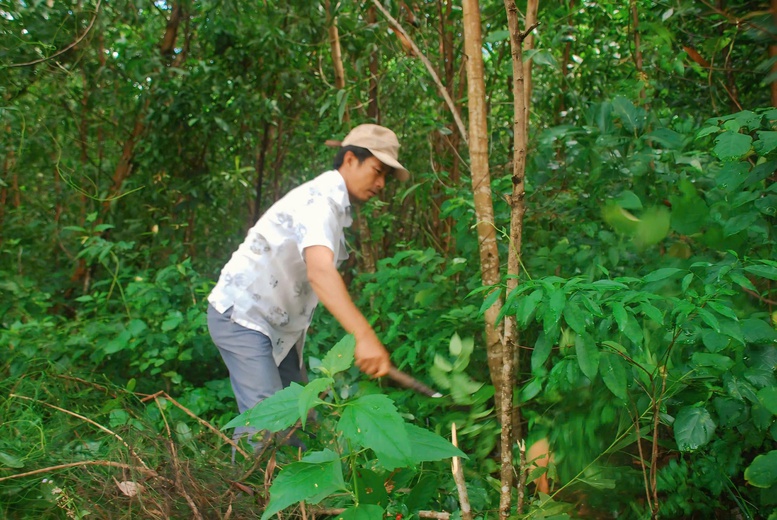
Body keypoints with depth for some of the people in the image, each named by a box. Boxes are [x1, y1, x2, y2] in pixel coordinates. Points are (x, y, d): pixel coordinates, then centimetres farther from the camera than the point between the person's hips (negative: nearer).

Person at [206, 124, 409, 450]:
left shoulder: (337, 206, 11)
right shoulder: (321, 199, -22)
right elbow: (320, 272, -40)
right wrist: (364, 336, -50)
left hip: (279, 325, 10)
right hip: (241, 315, -10)